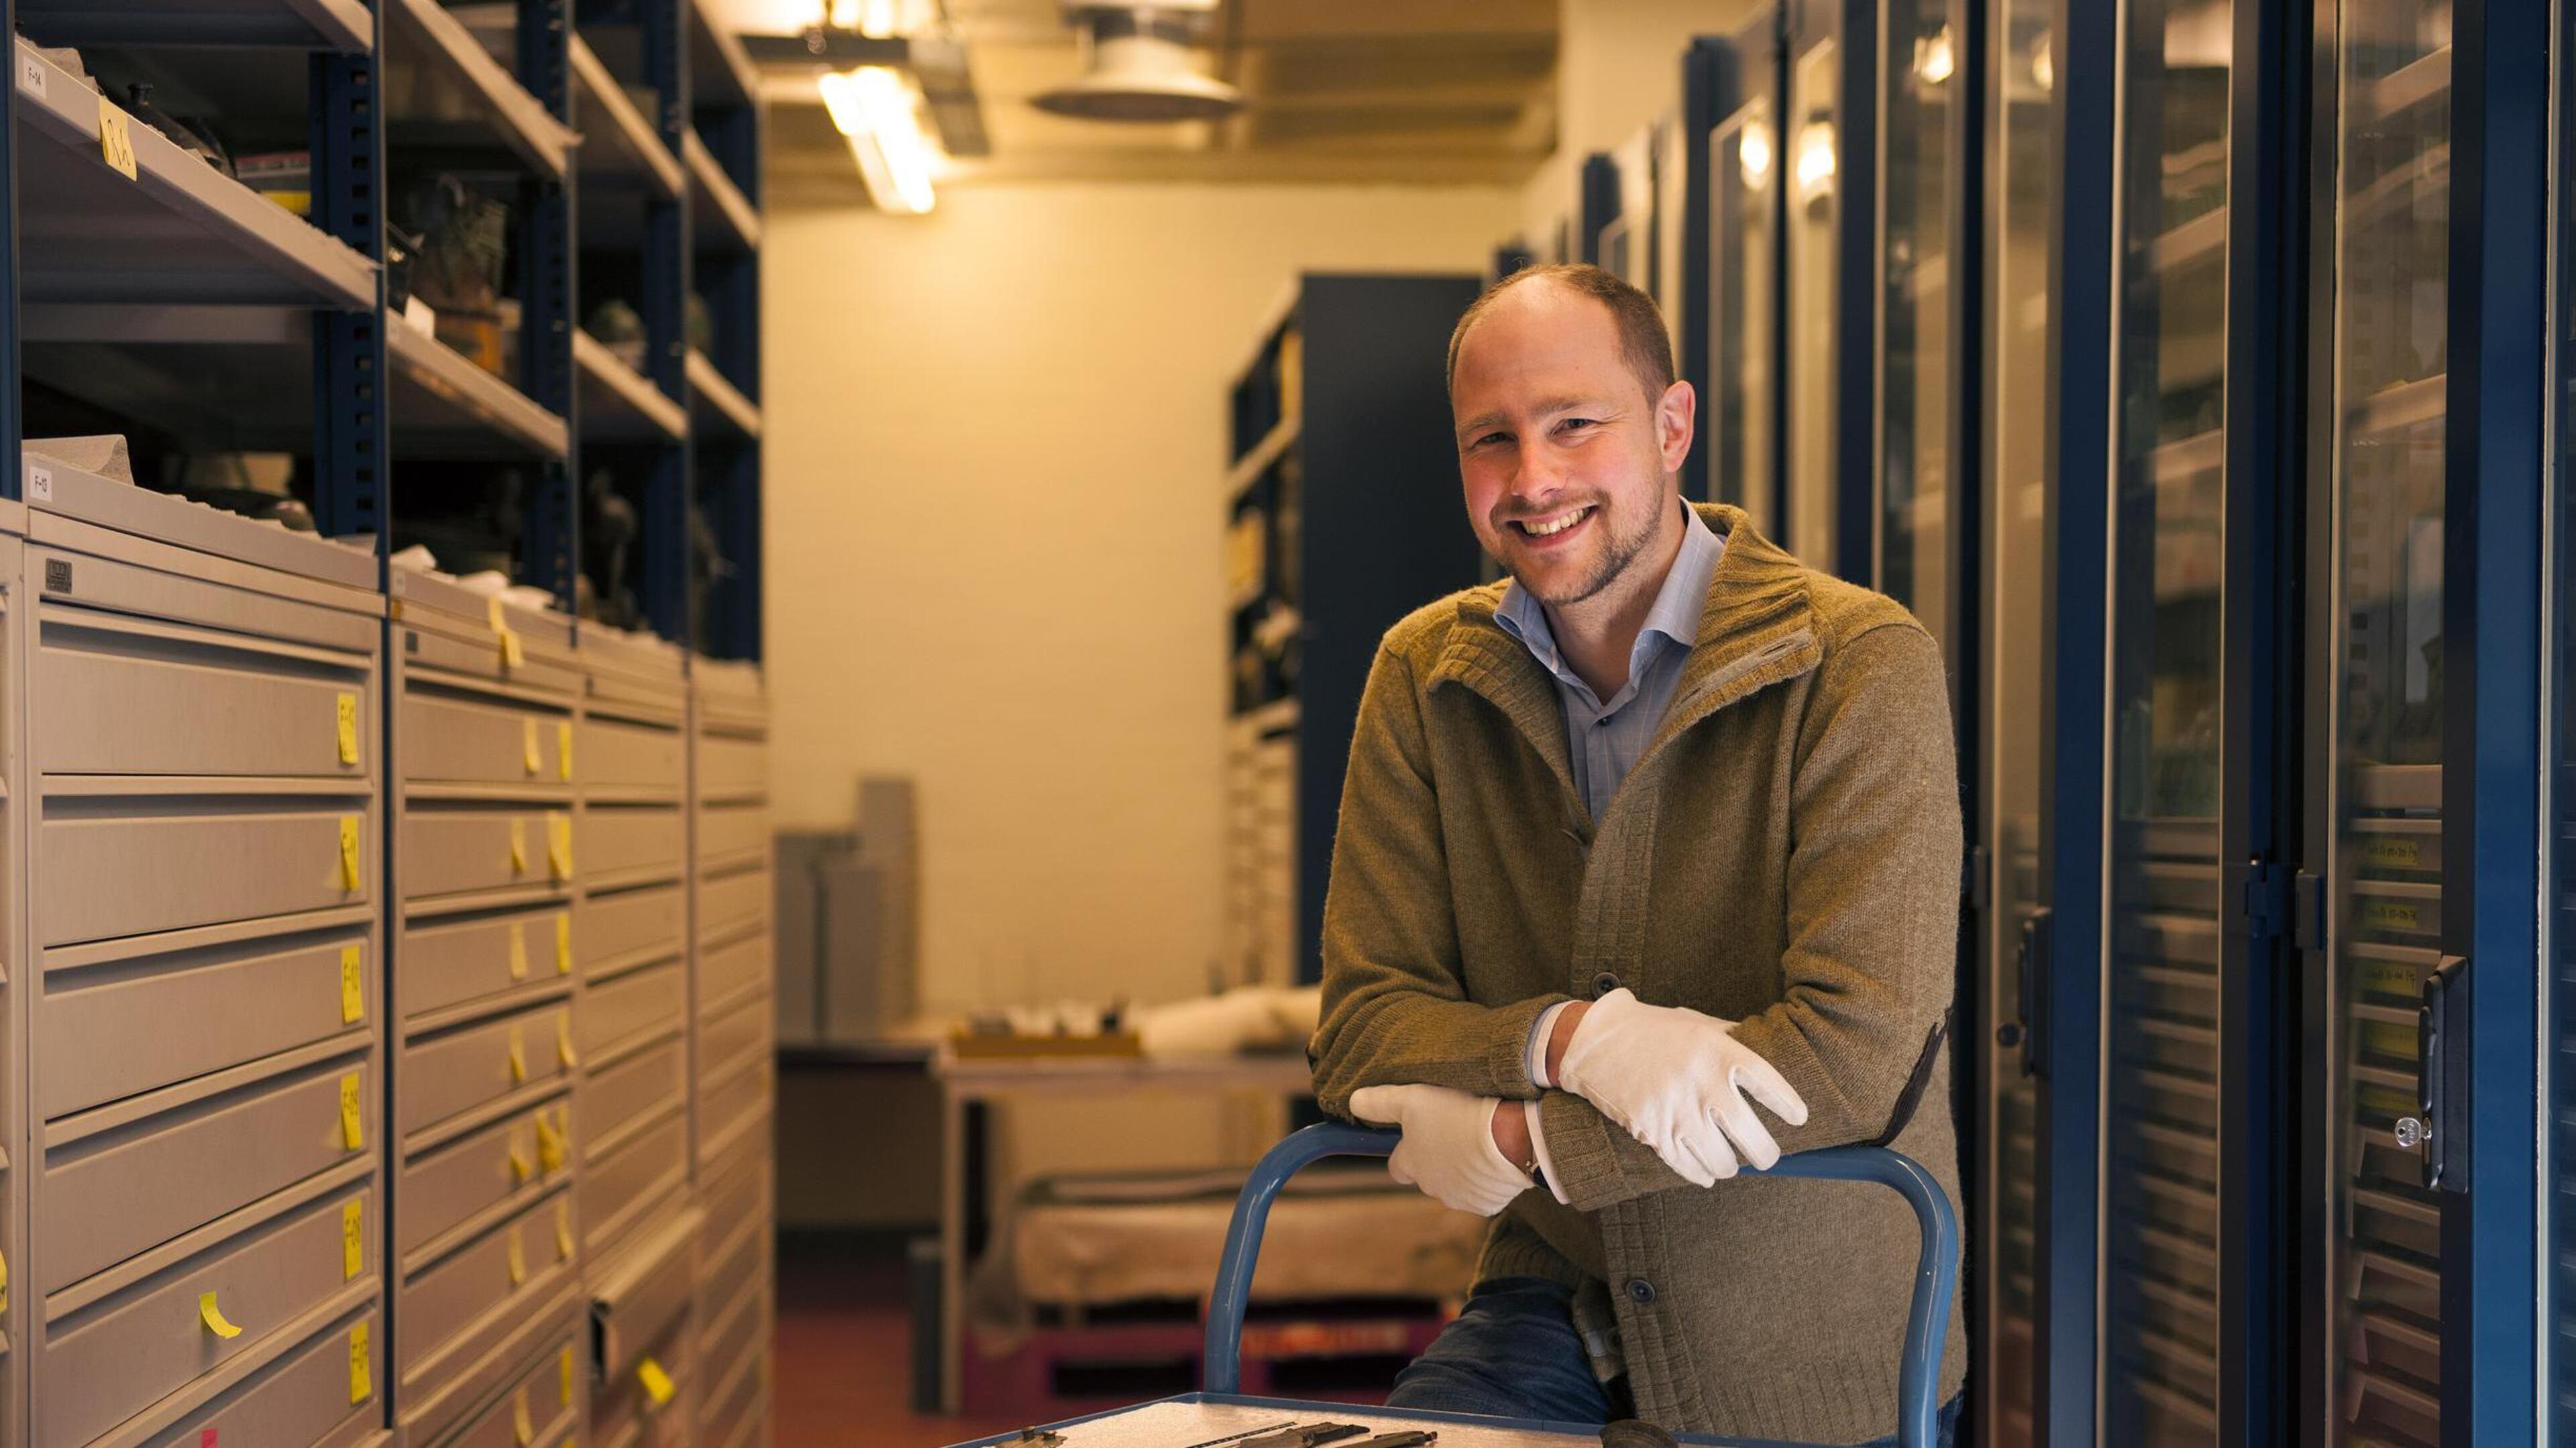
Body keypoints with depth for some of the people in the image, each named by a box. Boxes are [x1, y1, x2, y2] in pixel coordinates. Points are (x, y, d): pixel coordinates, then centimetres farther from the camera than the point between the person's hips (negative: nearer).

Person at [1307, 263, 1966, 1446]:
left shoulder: (1861, 663, -12)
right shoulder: (1423, 676, 2)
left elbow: (1857, 1052, -19)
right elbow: (1357, 1038, -2)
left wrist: (1512, 1142, -16)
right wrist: (1572, 1039, -21)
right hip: (1561, 1298, 2)